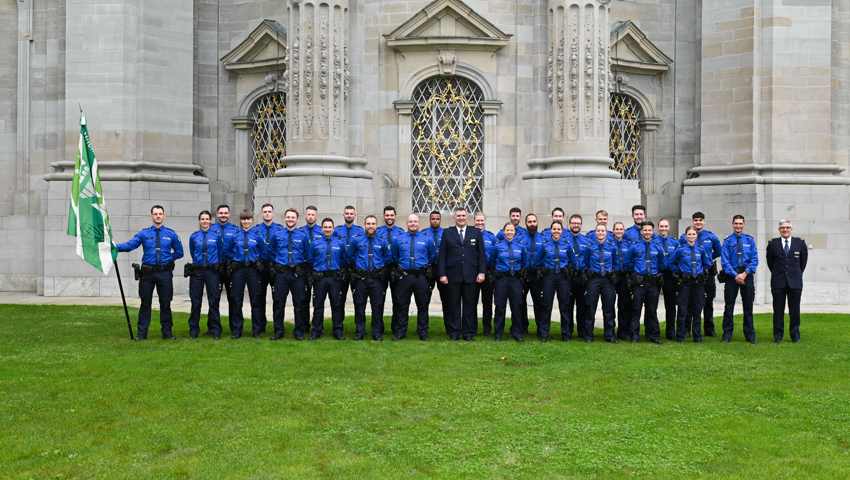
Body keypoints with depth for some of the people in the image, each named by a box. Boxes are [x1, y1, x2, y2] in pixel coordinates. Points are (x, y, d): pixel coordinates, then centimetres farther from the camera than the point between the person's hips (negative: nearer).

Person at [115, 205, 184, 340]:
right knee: (145, 302, 5)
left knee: (165, 303, 7)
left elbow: (179, 252, 13)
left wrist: (167, 259, 3)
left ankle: (167, 332, 17)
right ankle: (141, 333, 13)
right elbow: (130, 244, -13)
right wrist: (116, 246, -29)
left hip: (164, 273, 0)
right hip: (147, 272, 0)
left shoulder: (171, 234, 6)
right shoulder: (144, 233, 3)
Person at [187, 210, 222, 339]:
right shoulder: (194, 237, 6)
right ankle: (194, 330, 13)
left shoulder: (216, 236, 1)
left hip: (212, 271, -1)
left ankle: (215, 330, 9)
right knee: (195, 301, 4)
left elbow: (220, 253, 12)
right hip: (197, 271, 1)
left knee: (214, 301, 1)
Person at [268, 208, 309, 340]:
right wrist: (273, 266, 8)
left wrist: (305, 270, 4)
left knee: (299, 303, 3)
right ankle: (278, 331, 12)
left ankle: (299, 332, 13)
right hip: (281, 272, 0)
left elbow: (307, 254, 8)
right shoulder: (276, 234, 5)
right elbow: (271, 252, 13)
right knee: (278, 303, 3)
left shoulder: (303, 235, 4)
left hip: (298, 273, 0)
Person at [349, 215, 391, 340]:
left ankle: (377, 333, 9)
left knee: (377, 306, 1)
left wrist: (383, 271, 8)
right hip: (360, 278, 0)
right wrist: (356, 265, 12)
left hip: (377, 278, 0)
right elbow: (351, 256, 18)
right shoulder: (357, 240, 5)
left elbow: (387, 259, 13)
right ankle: (359, 332, 12)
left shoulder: (382, 242, 5)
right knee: (359, 306, 4)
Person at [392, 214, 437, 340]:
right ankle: (400, 332, 12)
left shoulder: (427, 238, 4)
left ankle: (423, 332, 12)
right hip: (404, 276, 0)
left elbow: (433, 255, 14)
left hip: (421, 276, 0)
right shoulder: (399, 239, 6)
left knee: (422, 305, 4)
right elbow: (394, 255, 19)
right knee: (402, 305, 5)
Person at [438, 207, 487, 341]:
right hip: (452, 276, 0)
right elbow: (442, 255, 4)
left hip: (471, 276, 0)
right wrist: (442, 274, -4)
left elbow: (481, 254, 7)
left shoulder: (476, 232, 10)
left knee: (470, 305, 3)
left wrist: (482, 272, -1)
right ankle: (454, 332, 10)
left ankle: (469, 332, 10)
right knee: (453, 305, 3)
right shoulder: (447, 233, 8)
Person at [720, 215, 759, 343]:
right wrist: (735, 275, -13)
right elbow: (725, 261, -5)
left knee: (748, 307, 7)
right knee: (729, 306, 3)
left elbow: (754, 259, 0)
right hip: (731, 276, -1)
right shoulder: (727, 241, 0)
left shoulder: (750, 240, 4)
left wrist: (745, 273, -12)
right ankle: (727, 334, 10)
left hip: (747, 276, 1)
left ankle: (750, 335, 14)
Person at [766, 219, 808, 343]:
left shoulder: (800, 243, 2)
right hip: (778, 282, 0)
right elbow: (770, 262, 13)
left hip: (795, 282, 0)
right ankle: (778, 335, 11)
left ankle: (795, 335, 14)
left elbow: (803, 261, 13)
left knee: (794, 310, 4)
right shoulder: (773, 244, 2)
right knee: (778, 310, 4)